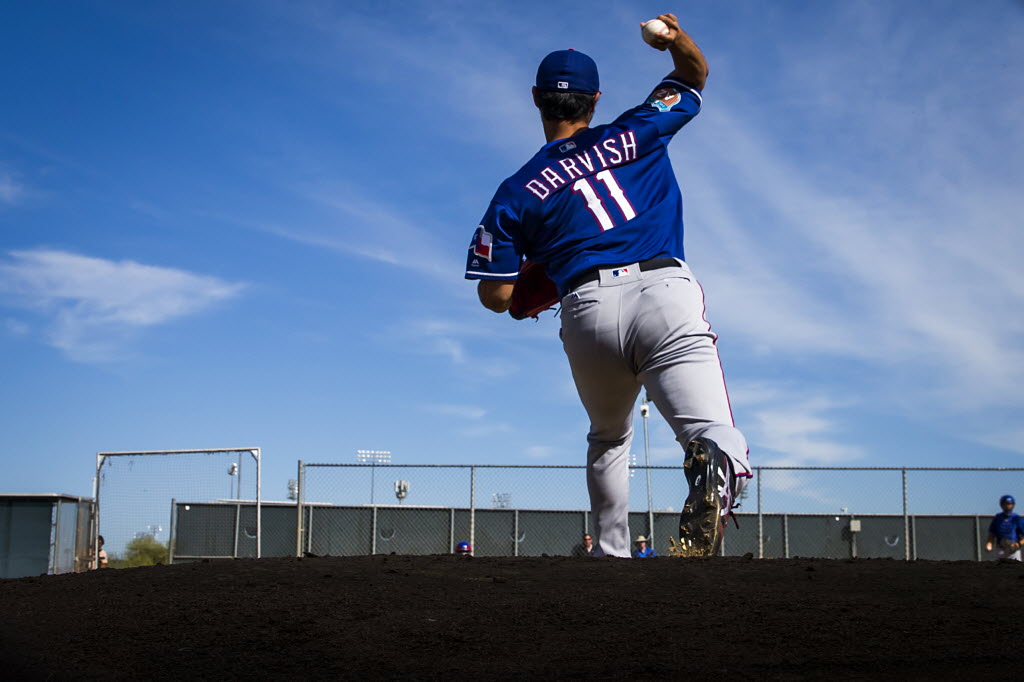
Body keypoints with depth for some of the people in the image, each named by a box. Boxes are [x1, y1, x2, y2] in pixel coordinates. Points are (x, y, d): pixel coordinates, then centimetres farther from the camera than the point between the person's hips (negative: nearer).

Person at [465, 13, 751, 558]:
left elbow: (494, 294, 14)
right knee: (716, 439, -16)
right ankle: (716, 468, -51)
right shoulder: (636, 134, 20)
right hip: (665, 293, -1)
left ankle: (611, 554, 24)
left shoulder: (517, 192, 17)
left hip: (587, 311, 2)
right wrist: (679, 41, 24)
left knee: (608, 439, 28)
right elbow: (695, 76, 38)